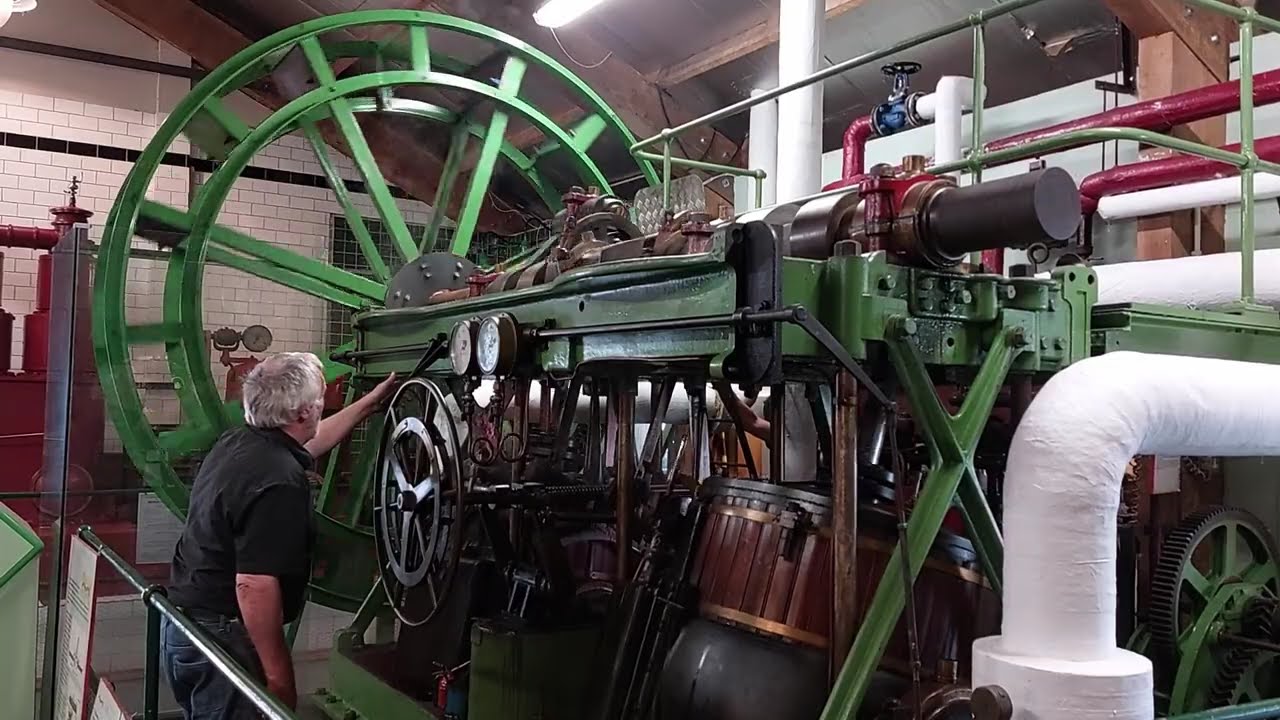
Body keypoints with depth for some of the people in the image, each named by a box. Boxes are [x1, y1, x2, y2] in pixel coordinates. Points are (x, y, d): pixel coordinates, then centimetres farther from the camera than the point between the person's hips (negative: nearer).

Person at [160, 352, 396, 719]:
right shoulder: (279, 482, -26)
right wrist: (279, 675, -23)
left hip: (185, 623, 10)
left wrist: (371, 402, 30)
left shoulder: (237, 442, 4)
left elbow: (309, 443, 23)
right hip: (220, 636, -10)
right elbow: (253, 586, -30)